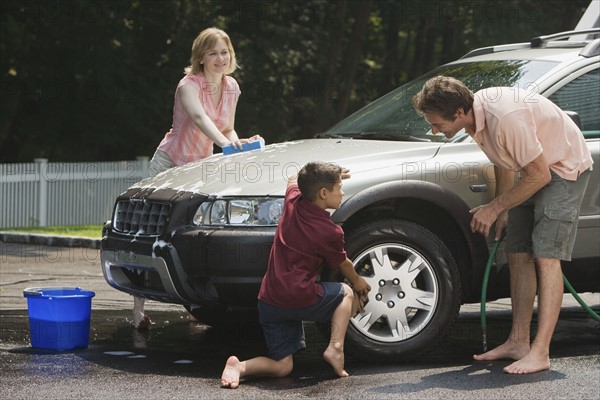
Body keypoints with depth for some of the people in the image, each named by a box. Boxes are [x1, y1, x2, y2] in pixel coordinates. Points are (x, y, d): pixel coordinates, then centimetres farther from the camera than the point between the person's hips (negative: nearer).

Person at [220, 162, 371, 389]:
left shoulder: (293, 201, 5)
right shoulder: (331, 232, -9)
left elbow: (293, 180, 32)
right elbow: (343, 265, 11)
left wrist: (330, 176, 42)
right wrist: (357, 282, 33)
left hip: (268, 301, 6)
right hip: (301, 299, -6)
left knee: (282, 367, 14)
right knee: (345, 292, 24)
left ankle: (240, 367, -15)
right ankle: (335, 347, 3)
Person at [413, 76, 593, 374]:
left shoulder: (505, 118, -36)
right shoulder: (476, 116, -7)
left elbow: (539, 176, -27)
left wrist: (494, 208, -17)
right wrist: (503, 210, 11)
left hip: (564, 167, -9)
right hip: (534, 170, 9)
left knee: (546, 256, -16)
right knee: (519, 255, 7)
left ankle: (540, 353, -18)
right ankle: (518, 341, 13)